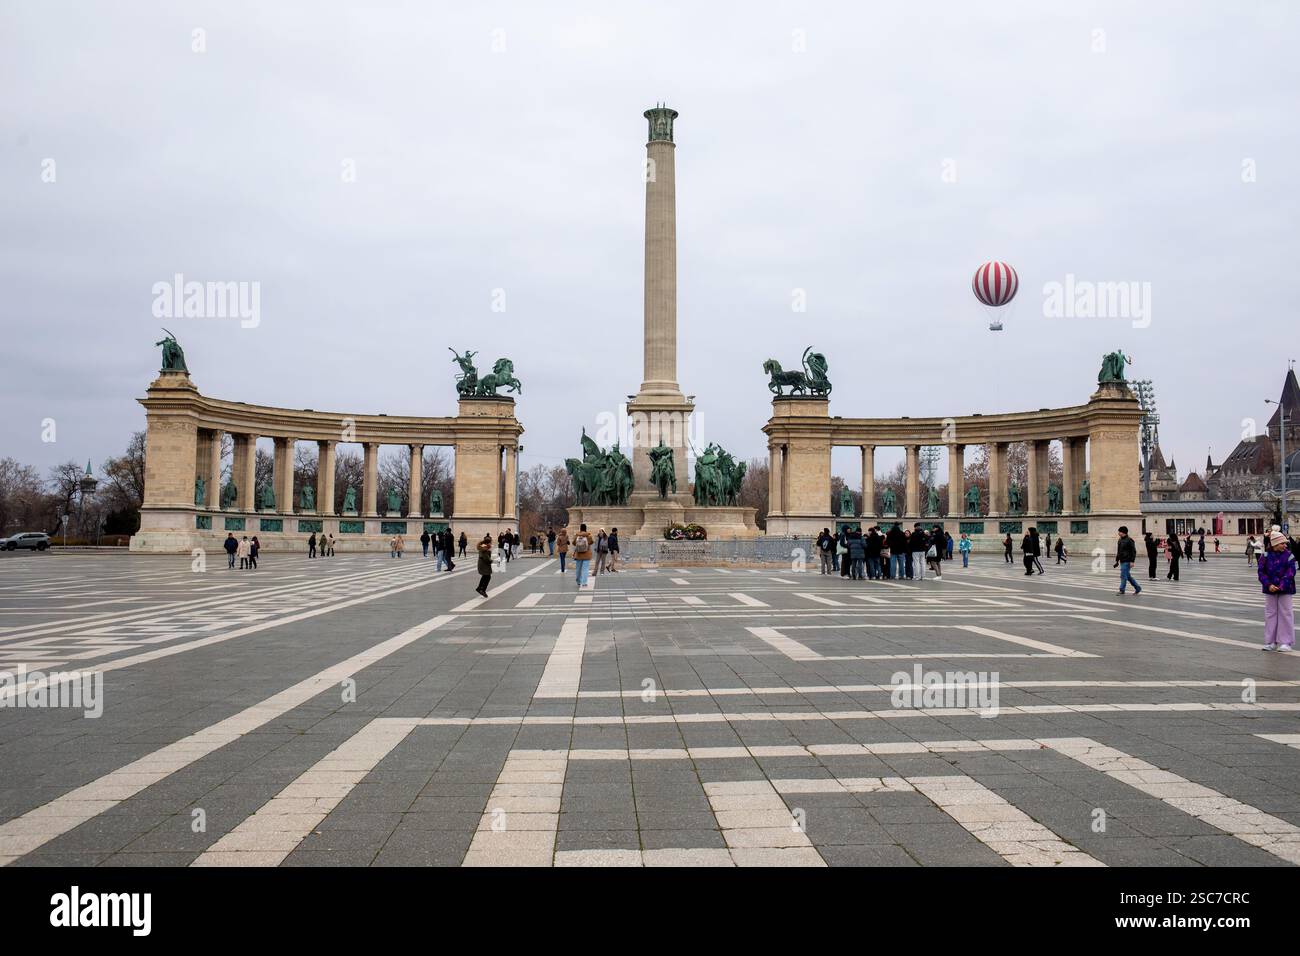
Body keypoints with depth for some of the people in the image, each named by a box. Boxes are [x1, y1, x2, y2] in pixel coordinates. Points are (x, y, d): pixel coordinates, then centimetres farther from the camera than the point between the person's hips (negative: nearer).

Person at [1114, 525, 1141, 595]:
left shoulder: (1129, 540, -11)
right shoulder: (1120, 540, 14)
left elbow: (1133, 551, -14)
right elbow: (1118, 551, 22)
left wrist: (1132, 561, -19)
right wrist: (1117, 560, 20)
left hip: (1127, 562, -9)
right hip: (1122, 561, 9)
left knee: (1123, 576, -9)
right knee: (1128, 576, 13)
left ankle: (1121, 590, -4)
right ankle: (1138, 589, 23)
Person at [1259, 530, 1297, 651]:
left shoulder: (1289, 556, -5)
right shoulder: (1266, 556, -2)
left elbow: (1290, 573, -11)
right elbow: (1261, 572, -3)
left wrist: (1281, 586, -22)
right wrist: (1269, 585, -16)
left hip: (1285, 590, -2)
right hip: (1270, 590, 2)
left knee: (1285, 614, 1)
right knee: (1270, 614, 7)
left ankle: (1285, 642, 9)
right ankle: (1271, 642, 16)